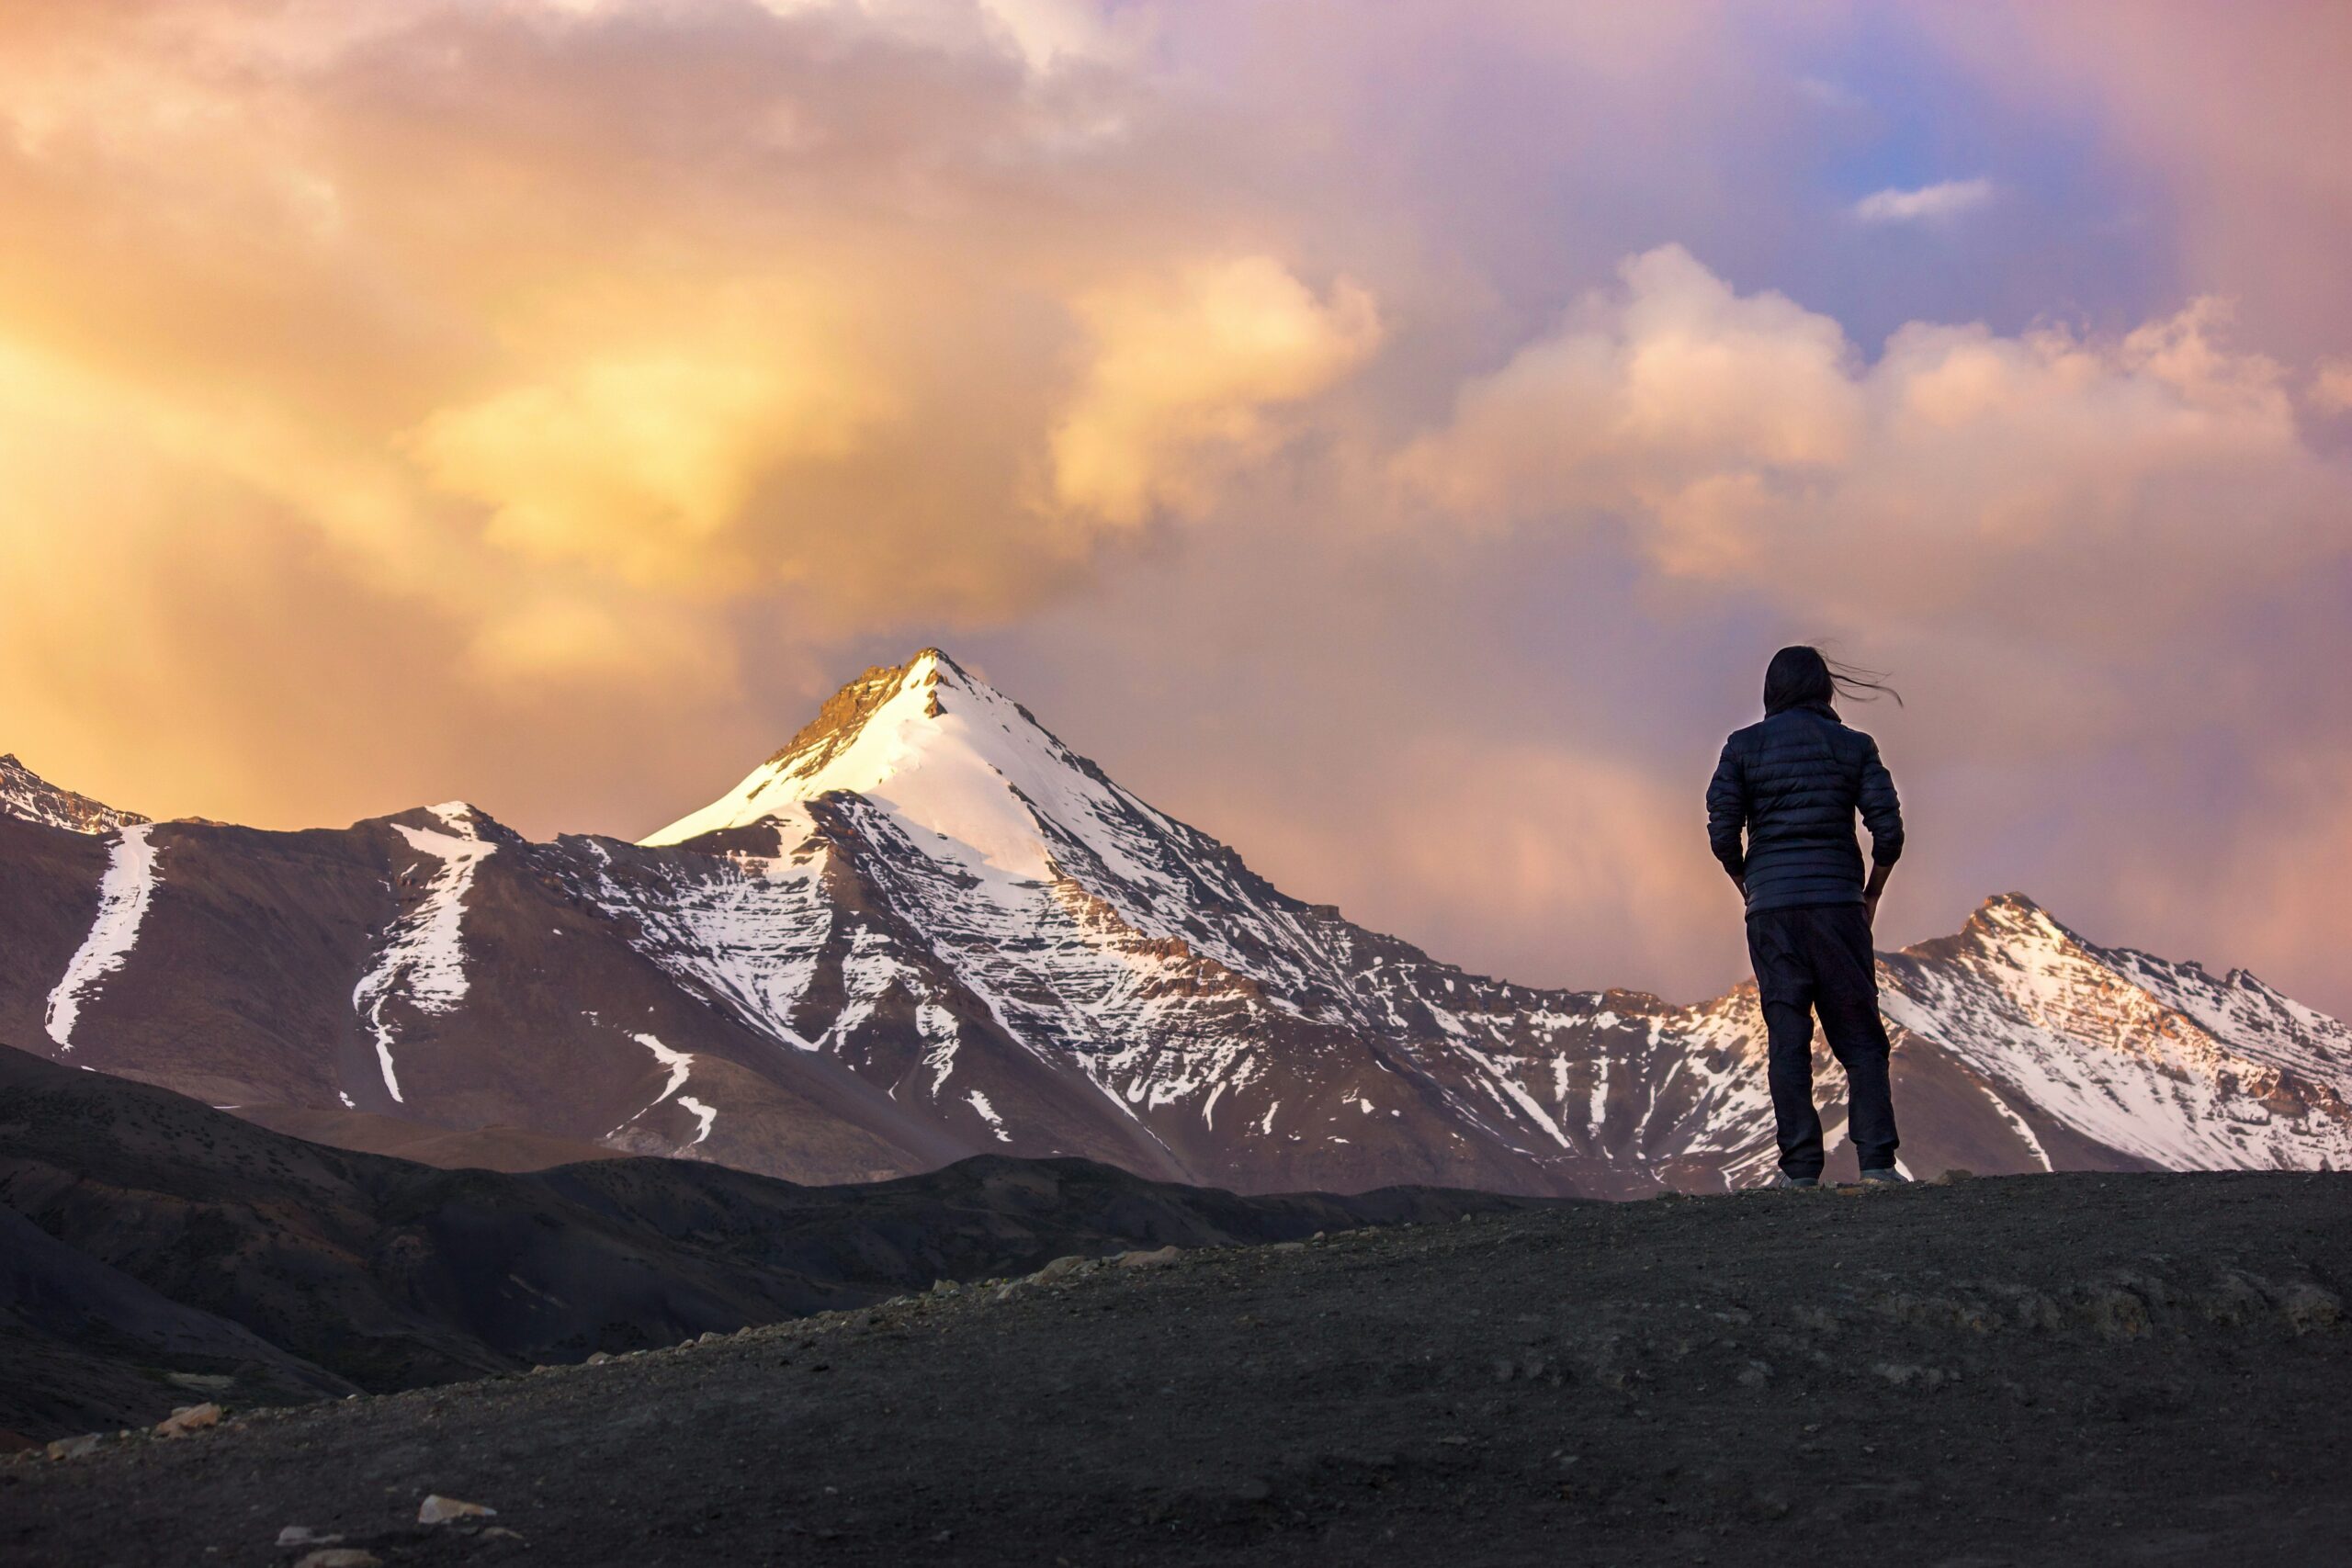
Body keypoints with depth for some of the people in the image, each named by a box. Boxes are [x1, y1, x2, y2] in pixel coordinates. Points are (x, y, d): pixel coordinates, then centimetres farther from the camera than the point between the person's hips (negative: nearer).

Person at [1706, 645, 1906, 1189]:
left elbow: (1722, 832, -2)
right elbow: (1888, 829, -2)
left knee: (1787, 1037, 2)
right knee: (1860, 1035, 4)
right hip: (1838, 902, 0)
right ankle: (1876, 1159, -5)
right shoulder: (1853, 746, 5)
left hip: (1772, 907, 0)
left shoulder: (1744, 747, 4)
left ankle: (1800, 1167, -2)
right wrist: (1871, 895, 12)